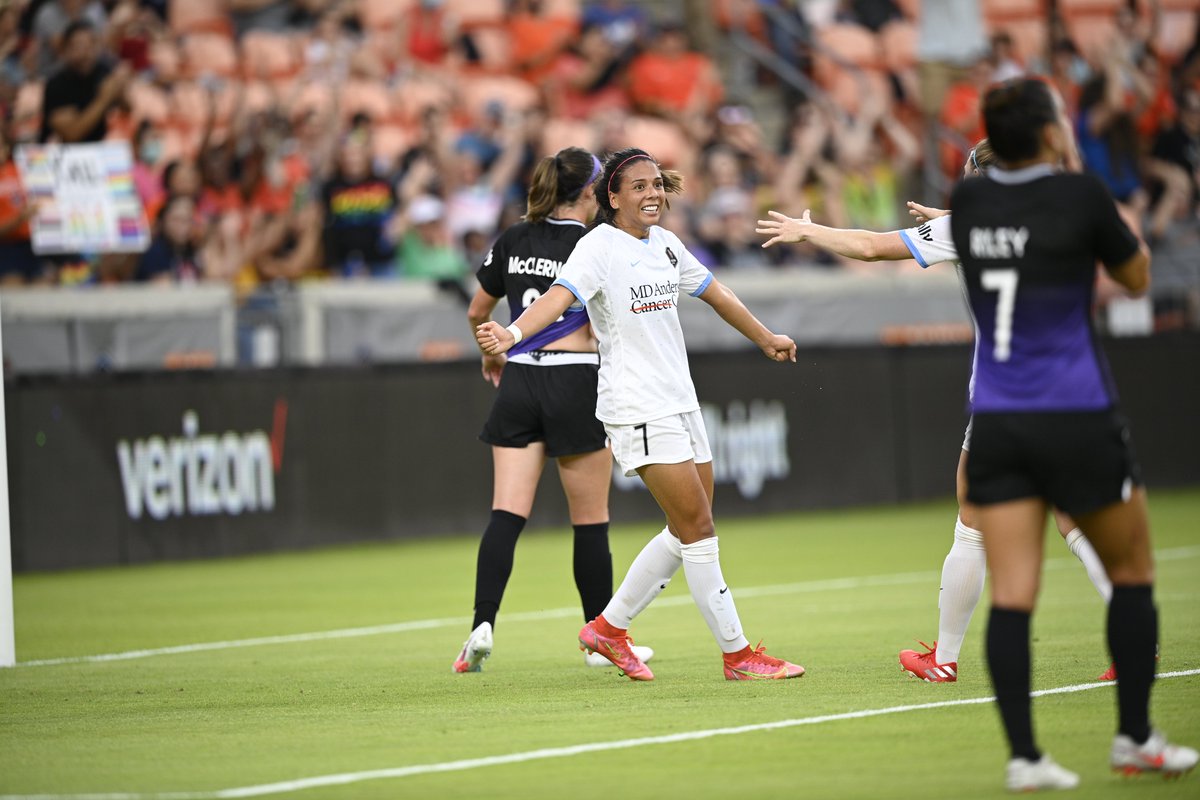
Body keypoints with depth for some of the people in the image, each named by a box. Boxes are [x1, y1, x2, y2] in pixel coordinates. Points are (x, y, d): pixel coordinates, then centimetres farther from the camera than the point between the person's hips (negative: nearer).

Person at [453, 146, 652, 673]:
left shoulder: (513, 241, 8)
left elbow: (477, 312, 18)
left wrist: (492, 354, 34)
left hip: (519, 383, 4)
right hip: (576, 383, -4)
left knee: (506, 515, -3)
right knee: (590, 523, 7)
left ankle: (482, 625, -19)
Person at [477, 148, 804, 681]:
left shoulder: (665, 244, 11)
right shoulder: (599, 247, -11)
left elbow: (714, 293, 26)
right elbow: (560, 295, -27)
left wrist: (765, 339, 39)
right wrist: (512, 335, -46)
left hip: (680, 404, 8)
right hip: (637, 411, -8)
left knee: (688, 533, 12)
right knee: (698, 530, -8)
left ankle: (609, 627, 24)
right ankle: (737, 653, -1)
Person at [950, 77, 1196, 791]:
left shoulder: (968, 203, 2)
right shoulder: (1081, 196, -12)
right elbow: (1137, 278, 3)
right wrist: (1130, 236, 22)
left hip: (996, 426, 4)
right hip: (1077, 417, -4)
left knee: (1011, 596, 0)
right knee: (1132, 574, 14)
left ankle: (1023, 756, -6)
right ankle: (1135, 739, 18)